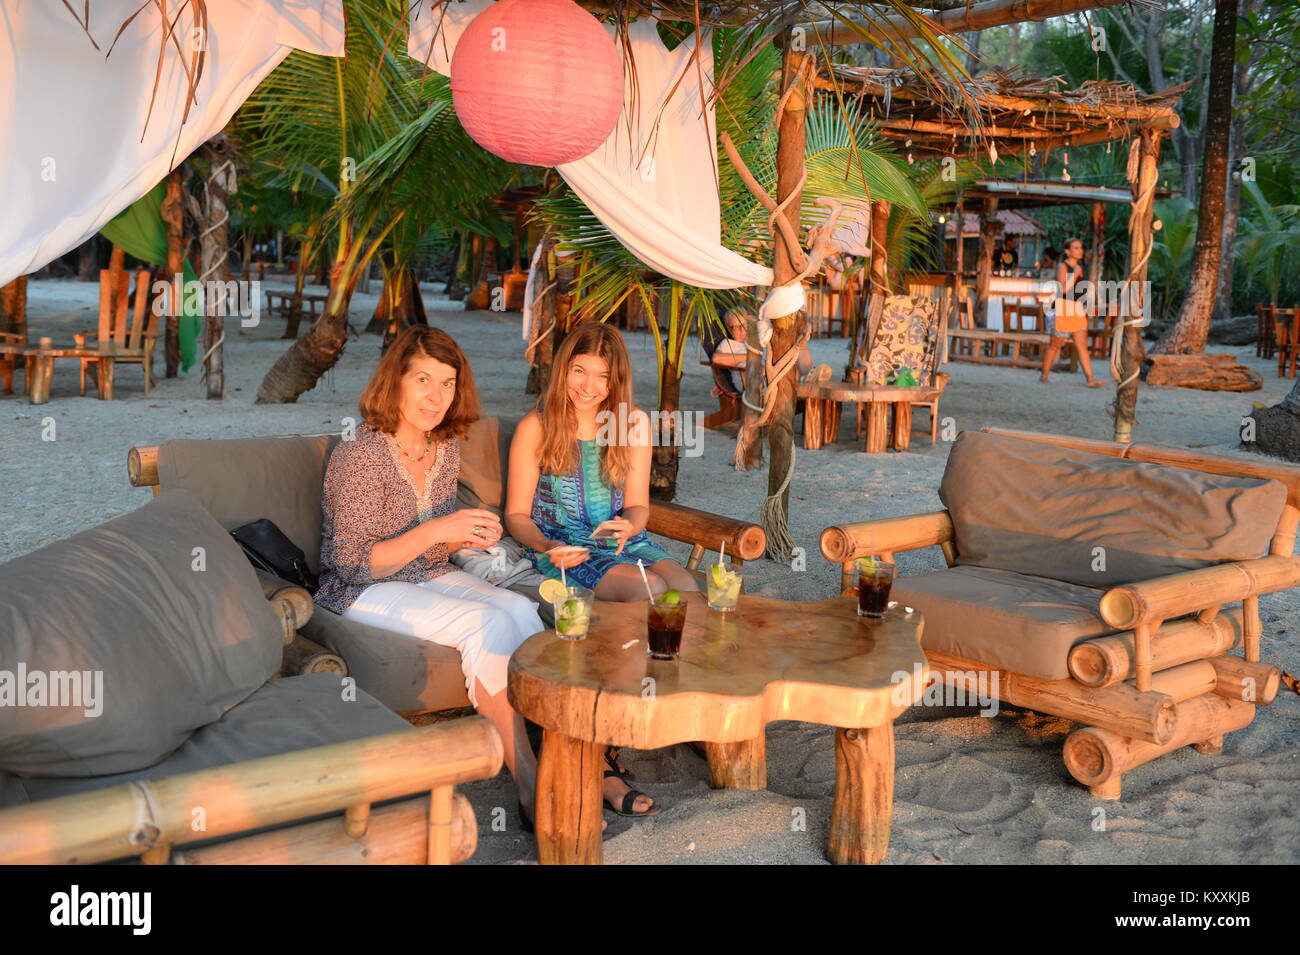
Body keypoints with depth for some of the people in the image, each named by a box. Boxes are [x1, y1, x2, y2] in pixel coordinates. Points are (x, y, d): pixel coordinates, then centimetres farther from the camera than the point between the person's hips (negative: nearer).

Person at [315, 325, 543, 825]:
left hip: (430, 578, 7)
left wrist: (470, 535, -6)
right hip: (365, 592, -6)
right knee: (488, 624, -28)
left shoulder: (446, 449, 5)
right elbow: (353, 563, -19)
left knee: (520, 610, -22)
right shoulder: (361, 454, -17)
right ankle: (531, 788, -23)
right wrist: (436, 531, -27)